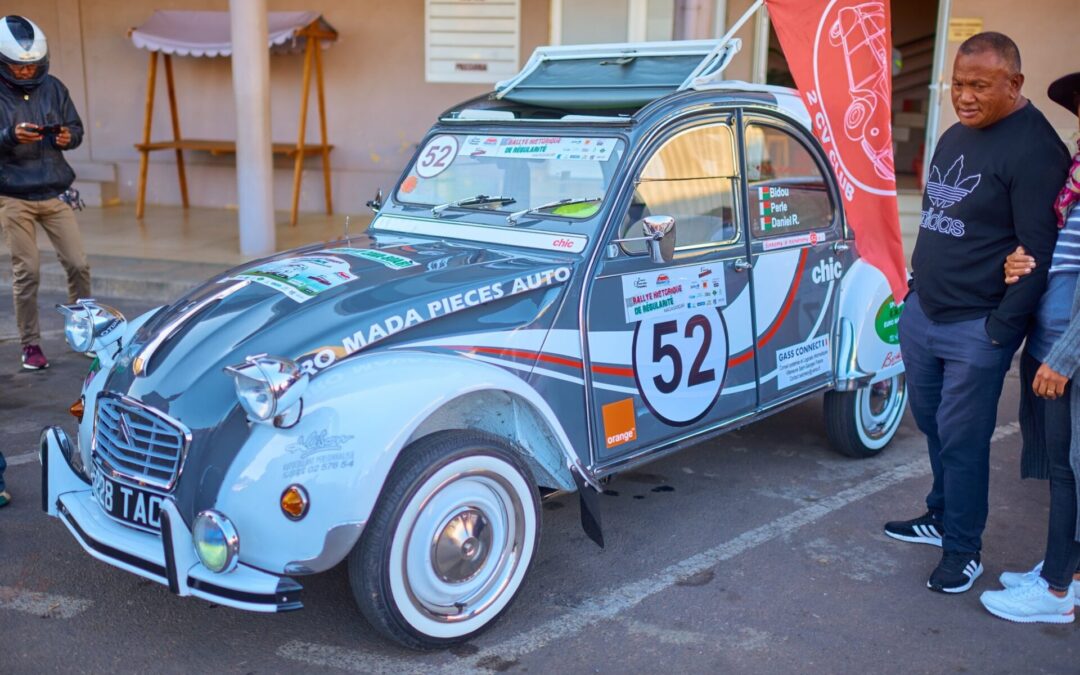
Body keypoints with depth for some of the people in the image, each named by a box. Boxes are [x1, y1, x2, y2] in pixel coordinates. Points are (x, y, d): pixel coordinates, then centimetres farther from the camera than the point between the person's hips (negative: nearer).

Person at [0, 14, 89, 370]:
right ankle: (30, 344, 12)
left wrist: (68, 136, -10)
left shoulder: (53, 87, 6)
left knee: (78, 264, 1)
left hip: (54, 193, 3)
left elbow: (75, 126, 12)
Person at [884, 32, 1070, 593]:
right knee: (933, 425, 18)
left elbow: (1039, 251, -18)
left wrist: (1000, 328, -18)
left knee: (961, 440, 0)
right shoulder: (955, 136, 11)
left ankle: (963, 551, 16)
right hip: (922, 311, 8)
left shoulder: (1033, 150, -16)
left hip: (976, 328, -8)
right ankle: (941, 517, 37)